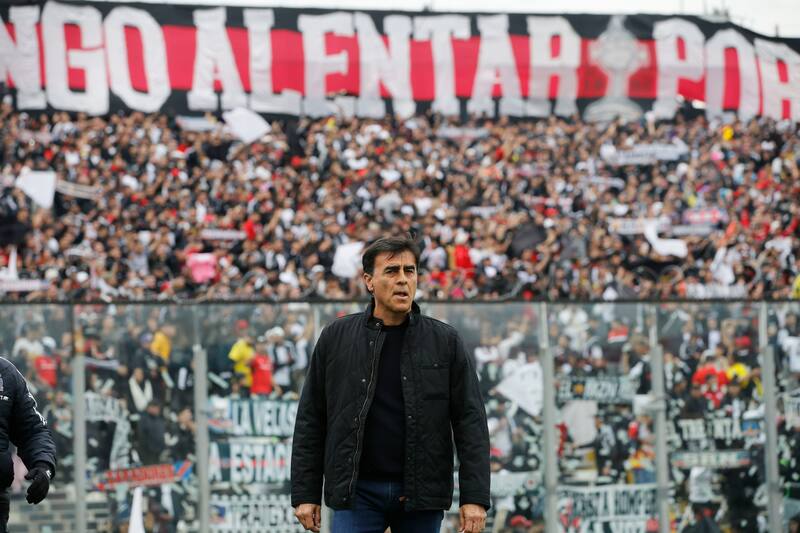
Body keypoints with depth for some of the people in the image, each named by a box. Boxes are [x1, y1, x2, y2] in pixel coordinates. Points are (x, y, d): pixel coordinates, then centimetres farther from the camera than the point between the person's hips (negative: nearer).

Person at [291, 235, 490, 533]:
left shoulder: (445, 342, 4)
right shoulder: (336, 338, 5)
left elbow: (470, 421, 1)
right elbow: (310, 422, 7)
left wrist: (475, 497, -7)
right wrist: (305, 494, 2)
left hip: (420, 496, 1)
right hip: (357, 492, -1)